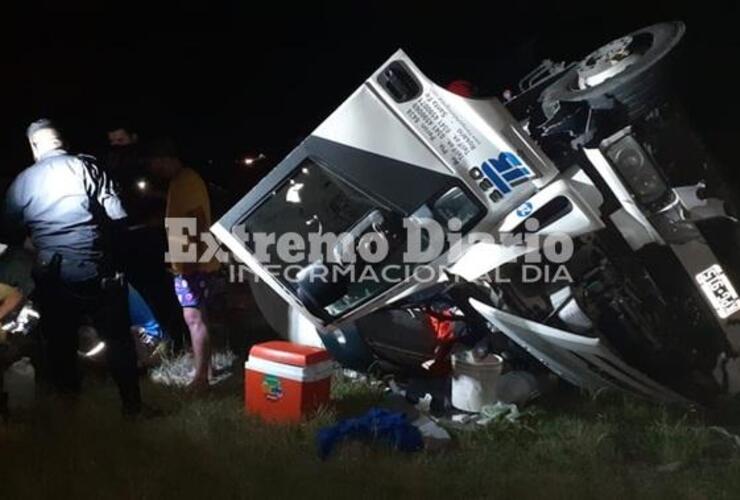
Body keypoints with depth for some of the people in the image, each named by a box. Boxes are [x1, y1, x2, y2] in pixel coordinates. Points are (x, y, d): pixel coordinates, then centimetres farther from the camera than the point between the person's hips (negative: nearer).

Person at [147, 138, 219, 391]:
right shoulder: (180, 181, 18)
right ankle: (205, 367, 23)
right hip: (187, 263, 11)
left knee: (193, 317, -13)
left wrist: (190, 259, -25)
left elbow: (197, 220, -21)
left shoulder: (187, 180, -14)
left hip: (193, 263, -11)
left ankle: (201, 376, -13)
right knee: (197, 316, 15)